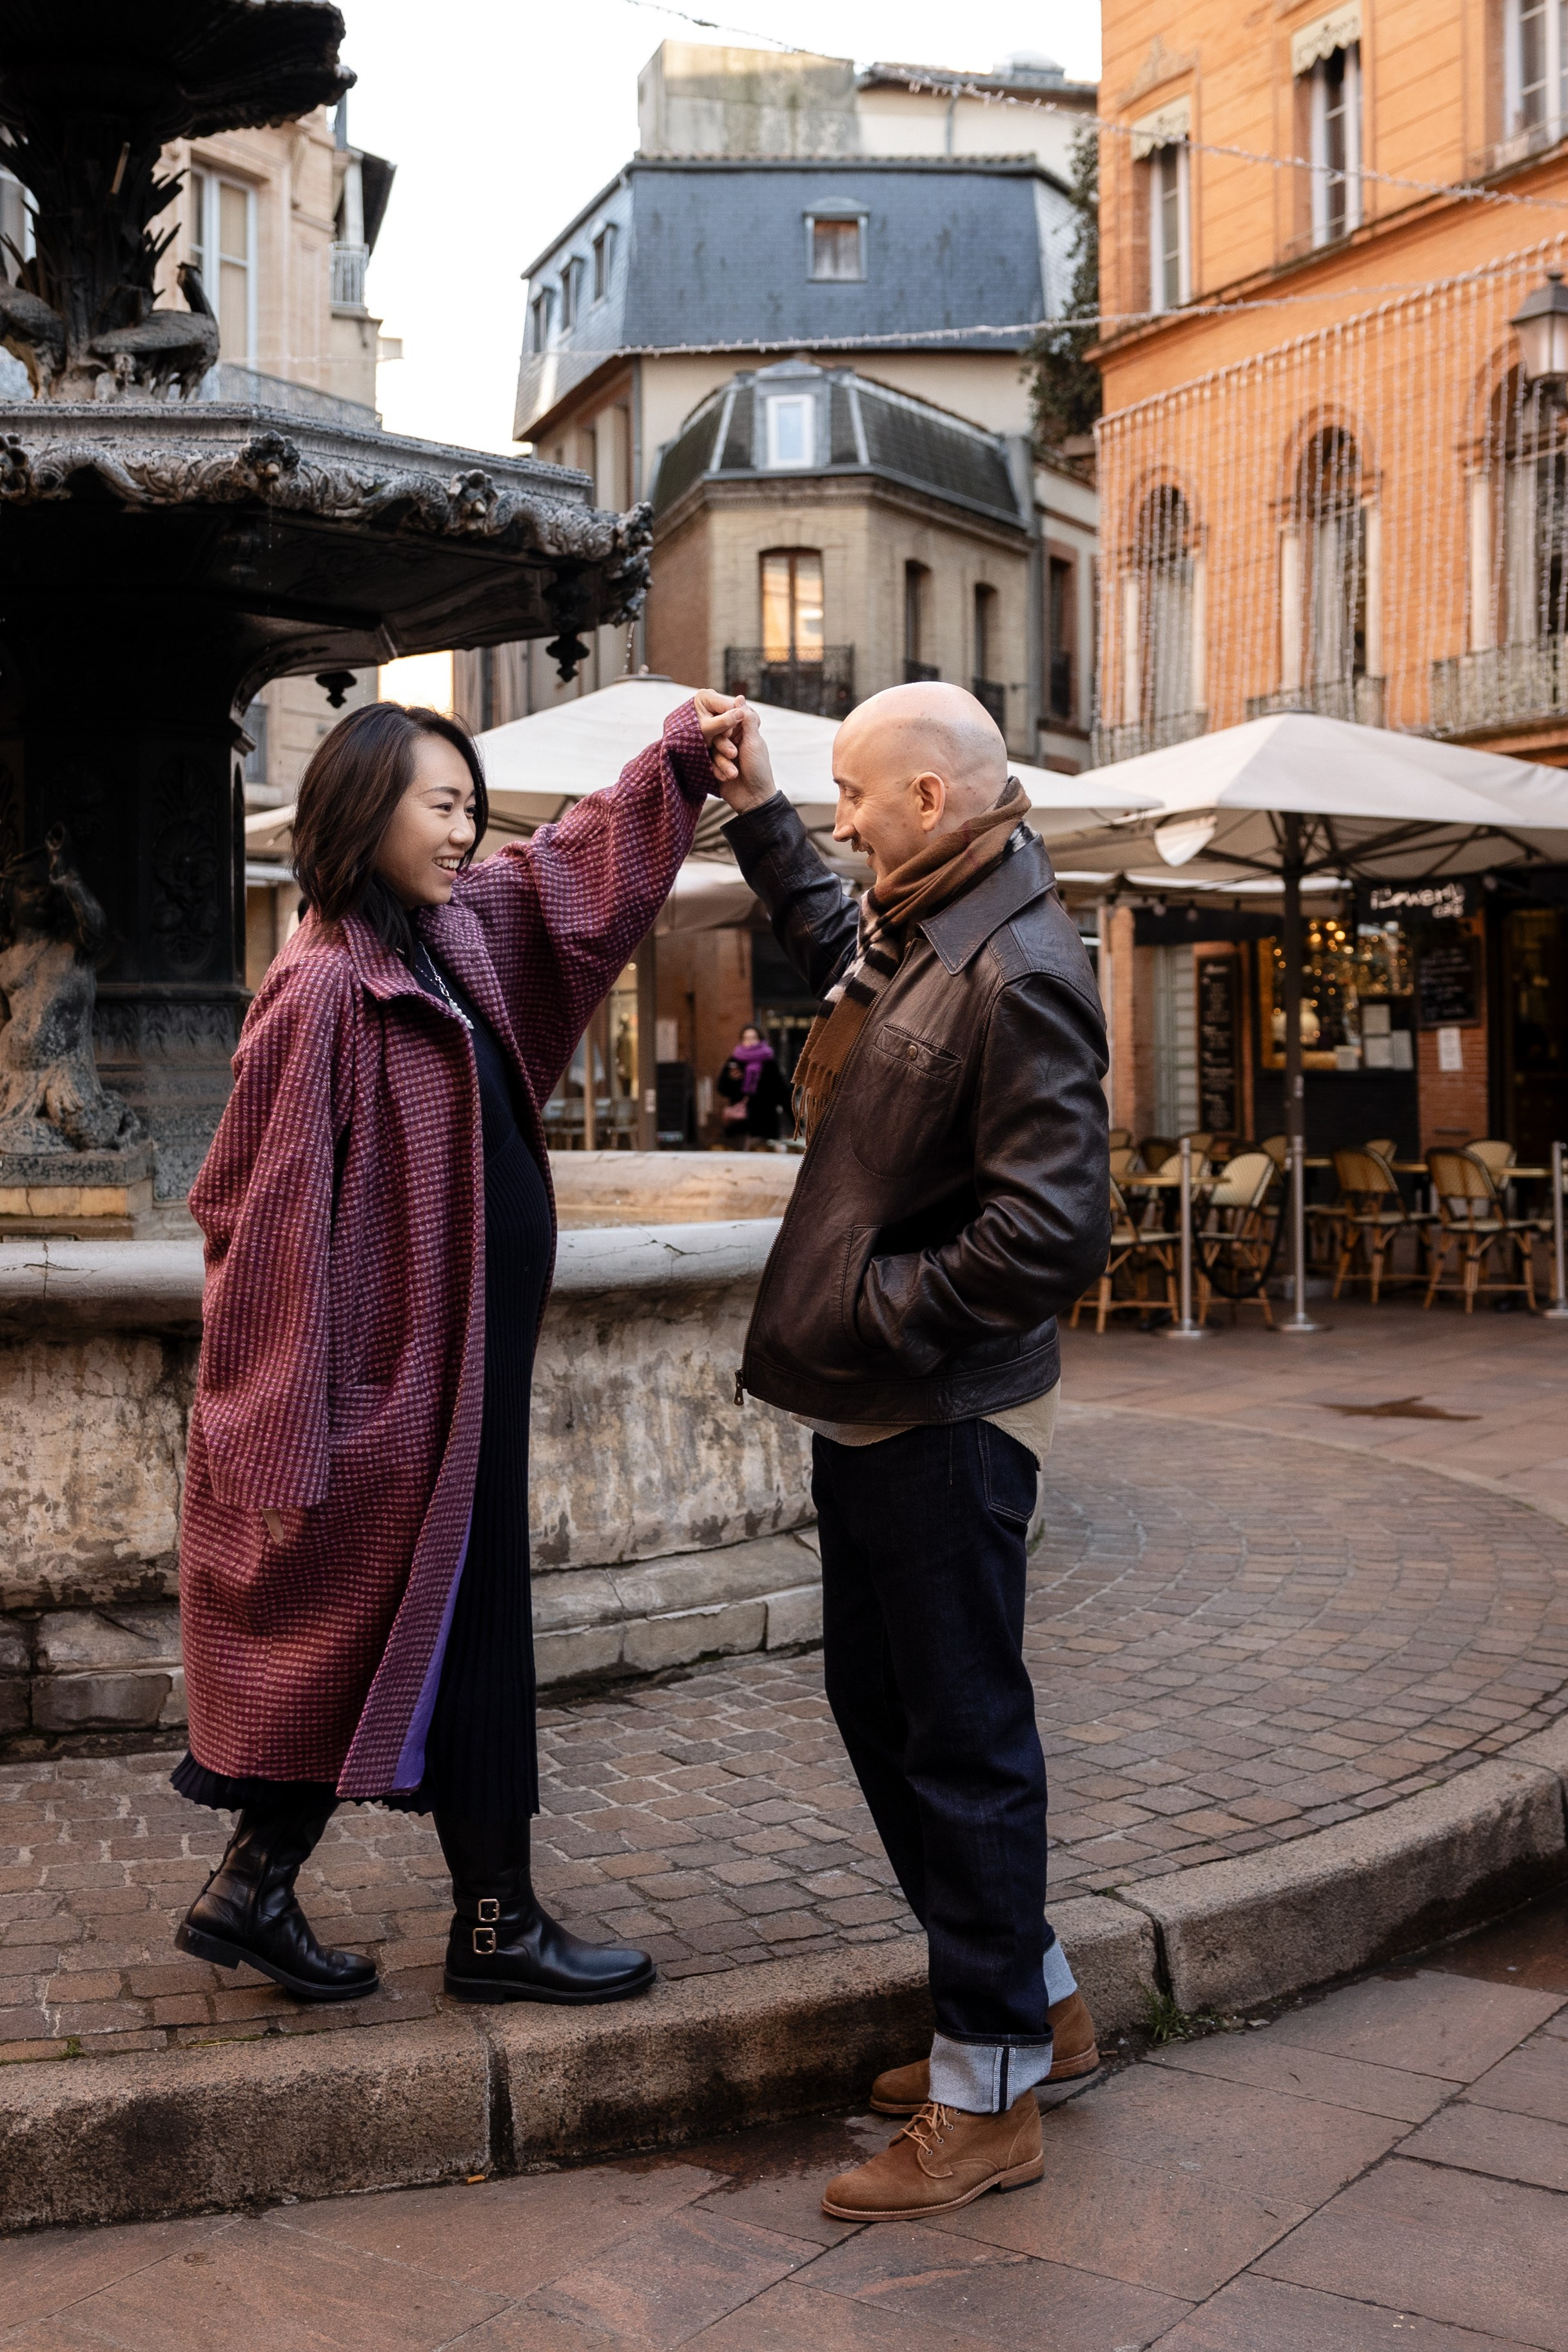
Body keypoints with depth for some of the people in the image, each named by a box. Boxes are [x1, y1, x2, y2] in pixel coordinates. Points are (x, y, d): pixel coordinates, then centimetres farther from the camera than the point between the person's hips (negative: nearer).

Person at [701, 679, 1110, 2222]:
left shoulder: (1017, 970, -21)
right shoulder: (917, 924, 9)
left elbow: (1051, 1230, -27)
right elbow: (836, 952, 35)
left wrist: (876, 1310, -19)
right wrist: (755, 812, 28)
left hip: (944, 1423, -10)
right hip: (870, 1405, 10)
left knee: (961, 1735, 1)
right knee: (876, 1705, 19)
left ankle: (989, 2100, 18)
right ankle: (1034, 2002, 35)